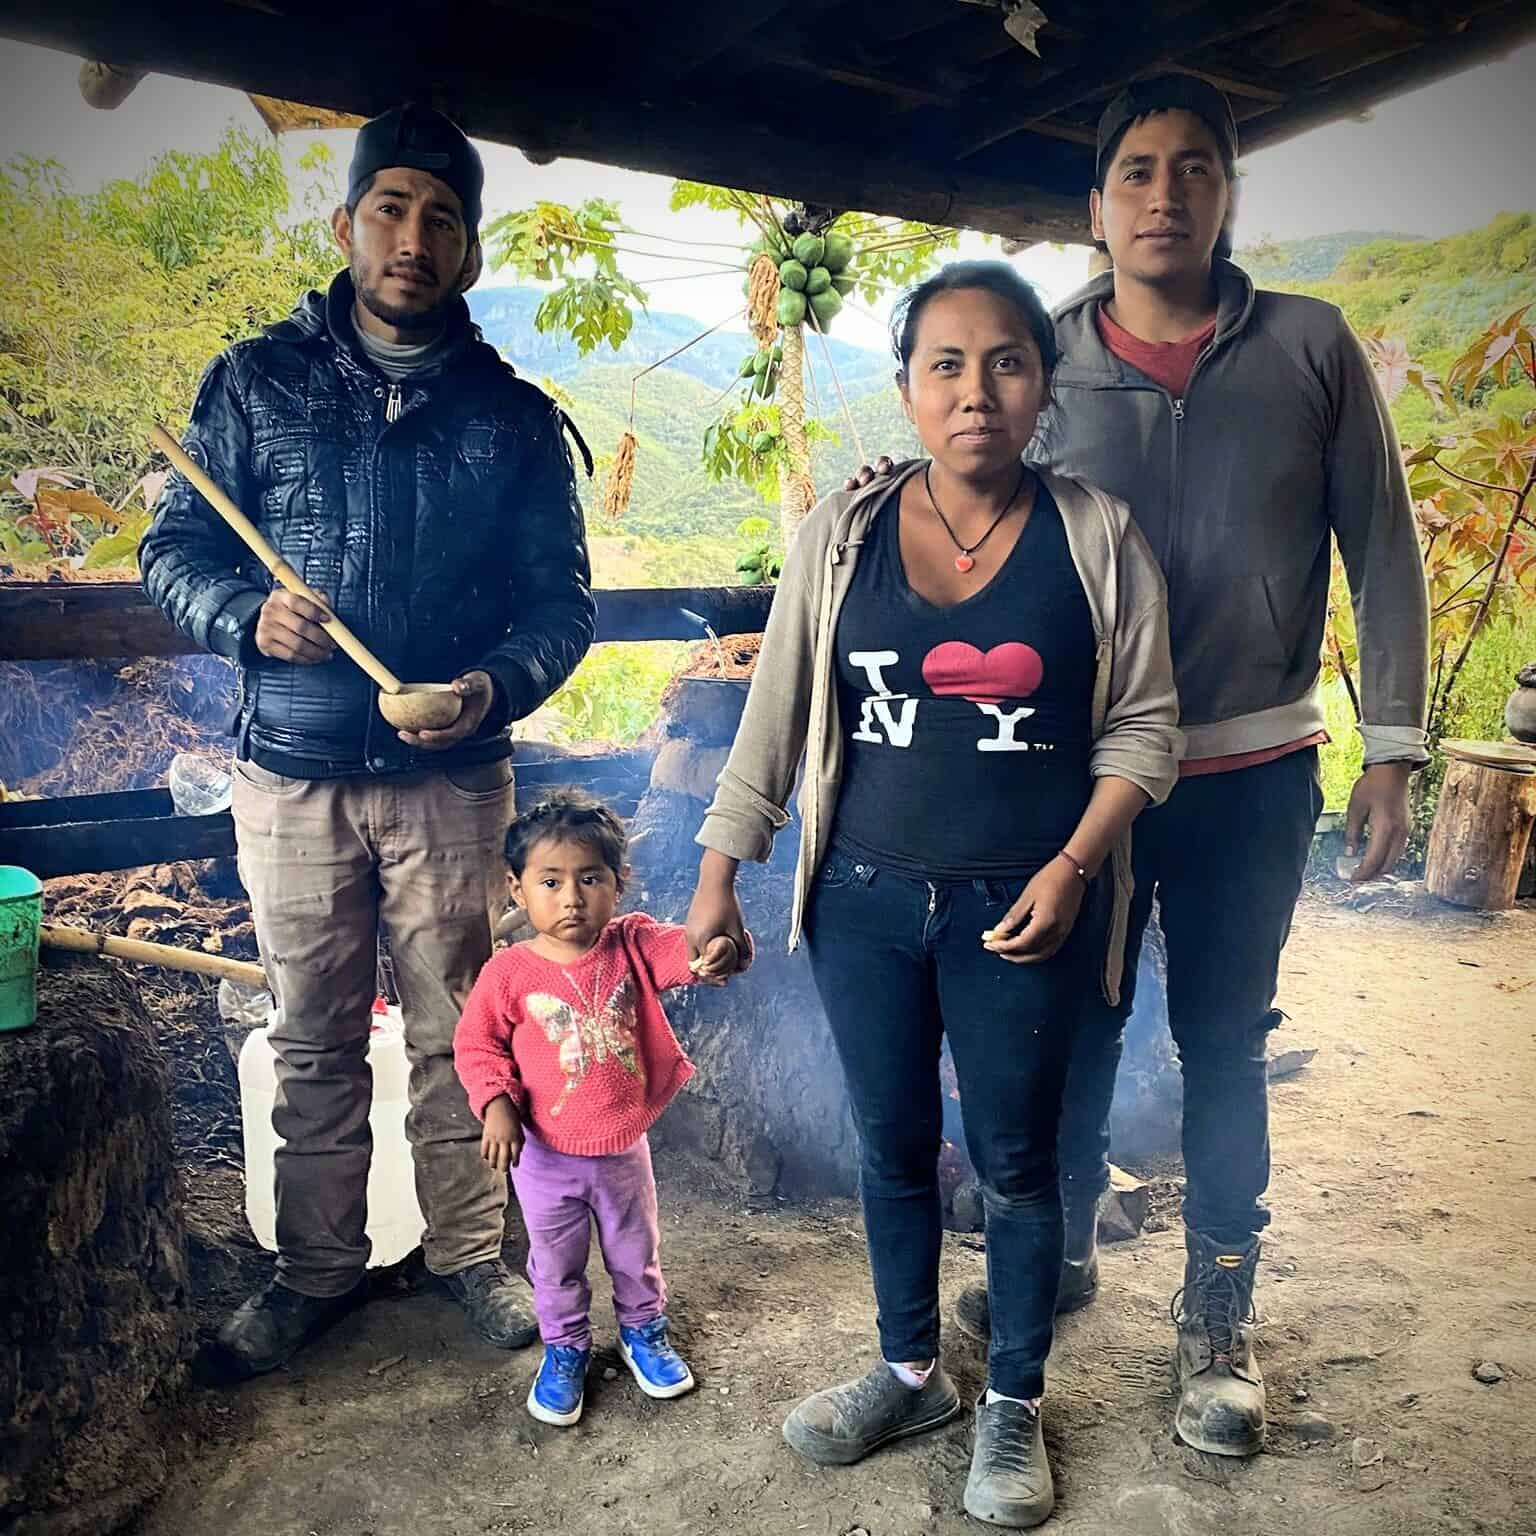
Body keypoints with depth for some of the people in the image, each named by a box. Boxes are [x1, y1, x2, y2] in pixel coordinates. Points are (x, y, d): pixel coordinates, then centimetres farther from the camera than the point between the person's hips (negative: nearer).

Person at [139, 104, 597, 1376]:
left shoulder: (515, 415, 5)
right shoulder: (258, 381, 5)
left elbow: (562, 601, 4)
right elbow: (175, 549, 6)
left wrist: (501, 684, -16)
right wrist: (247, 615, -15)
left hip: (452, 779, 0)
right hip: (293, 775, 1)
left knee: (457, 1033, 8)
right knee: (314, 1040, 11)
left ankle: (470, 1250, 28)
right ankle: (318, 1268, 30)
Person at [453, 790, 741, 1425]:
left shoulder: (632, 944, -13)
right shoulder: (509, 972, -17)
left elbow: (680, 950, -29)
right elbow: (476, 1045, -7)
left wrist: (713, 953, -52)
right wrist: (497, 1104, -21)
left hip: (624, 1148, 2)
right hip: (546, 1157, -2)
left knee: (636, 1254, 23)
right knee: (556, 1265, 19)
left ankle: (643, 1331, 49)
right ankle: (565, 1350, 43)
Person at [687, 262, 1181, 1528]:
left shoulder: (1097, 538, -5)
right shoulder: (842, 535, -1)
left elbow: (1144, 727, -1)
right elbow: (775, 720, 2)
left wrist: (1072, 867, -13)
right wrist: (718, 878, 3)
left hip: (1021, 908, -2)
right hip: (866, 900, 2)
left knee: (1015, 1161, 11)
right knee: (892, 1147, 15)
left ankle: (1015, 1406, 34)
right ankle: (911, 1373, 39)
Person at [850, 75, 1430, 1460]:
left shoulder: (1310, 348, 1)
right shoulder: (1045, 363, 2)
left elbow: (1383, 552, 3)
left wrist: (1393, 749, -1)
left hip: (1254, 773, 0)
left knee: (1225, 1047, 10)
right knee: (1073, 1032, 11)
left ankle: (1219, 1317, 29)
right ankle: (1061, 1252, 36)